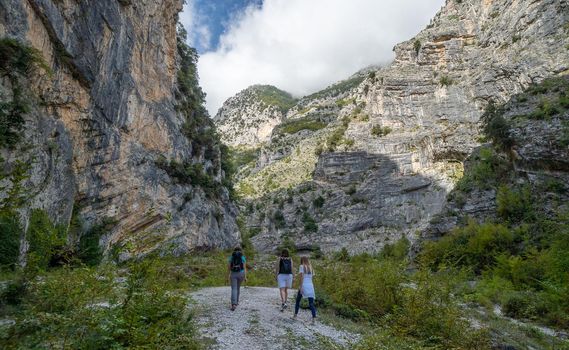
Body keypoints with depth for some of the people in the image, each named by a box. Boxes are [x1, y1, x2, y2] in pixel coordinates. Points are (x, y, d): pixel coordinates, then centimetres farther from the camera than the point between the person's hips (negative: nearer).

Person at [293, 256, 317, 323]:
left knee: (298, 301, 16)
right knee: (311, 303, -1)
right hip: (310, 286, 4)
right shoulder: (311, 267, 15)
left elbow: (302, 276, -11)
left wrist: (300, 286, -14)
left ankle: (295, 315, 24)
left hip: (303, 286, -4)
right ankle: (314, 318, -15)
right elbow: (311, 277, 11)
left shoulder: (301, 266, -1)